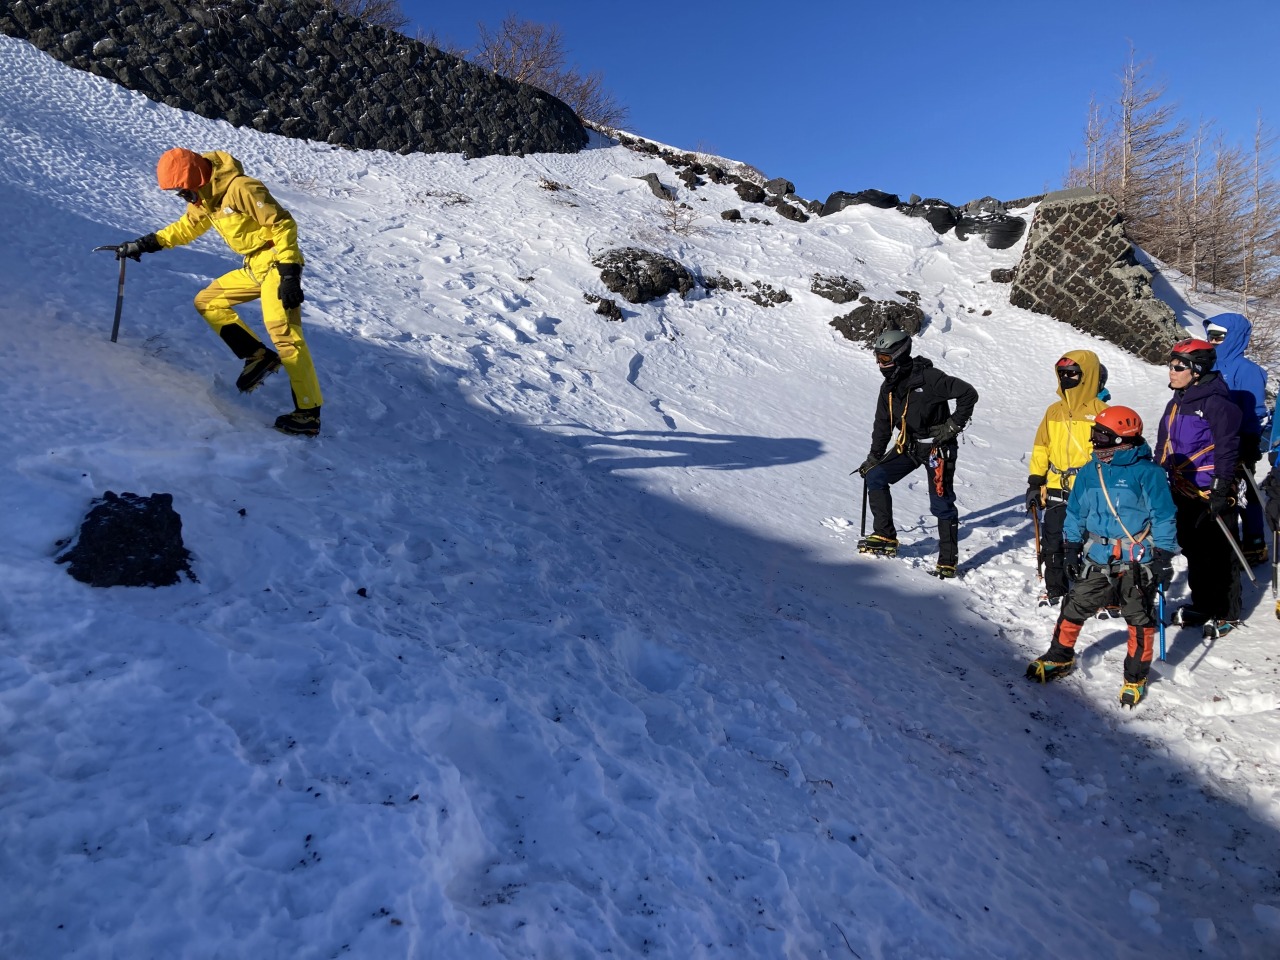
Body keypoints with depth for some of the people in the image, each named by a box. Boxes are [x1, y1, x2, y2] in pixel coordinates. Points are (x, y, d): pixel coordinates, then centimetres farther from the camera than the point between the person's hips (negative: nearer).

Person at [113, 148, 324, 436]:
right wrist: (145, 244, 18)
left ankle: (308, 414, -22)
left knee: (284, 333, -21)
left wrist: (289, 274, -26)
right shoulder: (205, 197, 10)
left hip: (276, 263, -10)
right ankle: (258, 356, 2)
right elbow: (185, 227, 26)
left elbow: (283, 225, -21)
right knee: (207, 302, 12)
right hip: (253, 267, 10)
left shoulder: (240, 188, -19)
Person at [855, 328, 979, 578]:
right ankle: (886, 536, 7)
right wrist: (873, 458, 12)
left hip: (937, 447, -7)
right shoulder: (889, 387, 3)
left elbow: (968, 393, -19)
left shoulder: (928, 377, -21)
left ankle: (948, 561, 3)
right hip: (908, 445, 7)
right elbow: (882, 424, 13)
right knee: (875, 478, -2)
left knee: (942, 504, -7)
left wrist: (954, 425, -17)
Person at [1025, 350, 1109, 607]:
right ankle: (1055, 589, 24)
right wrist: (1035, 482, 8)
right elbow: (1041, 448, 13)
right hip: (1056, 491, 5)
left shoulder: (1101, 412, -4)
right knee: (1052, 543, 9)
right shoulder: (1054, 411, 10)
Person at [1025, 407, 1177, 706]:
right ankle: (1060, 657, 26)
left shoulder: (1147, 473, -12)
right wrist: (1072, 547, 12)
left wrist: (1164, 557, -10)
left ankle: (1136, 677, 21)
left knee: (1140, 620, 5)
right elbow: (1076, 513, 13)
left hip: (1137, 563, -4)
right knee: (1074, 608, 7)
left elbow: (1163, 517, -9)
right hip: (1097, 560, 4)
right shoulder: (1089, 473, 3)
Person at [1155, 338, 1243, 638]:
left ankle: (1226, 614, 12)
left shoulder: (1217, 403, -14)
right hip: (1183, 492, 8)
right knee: (1192, 551, 16)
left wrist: (1220, 491, -19)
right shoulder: (1176, 403, 12)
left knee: (1218, 554, 0)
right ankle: (1202, 605, 29)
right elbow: (1163, 447, 18)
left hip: (1211, 493, -8)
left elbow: (1227, 449, -16)